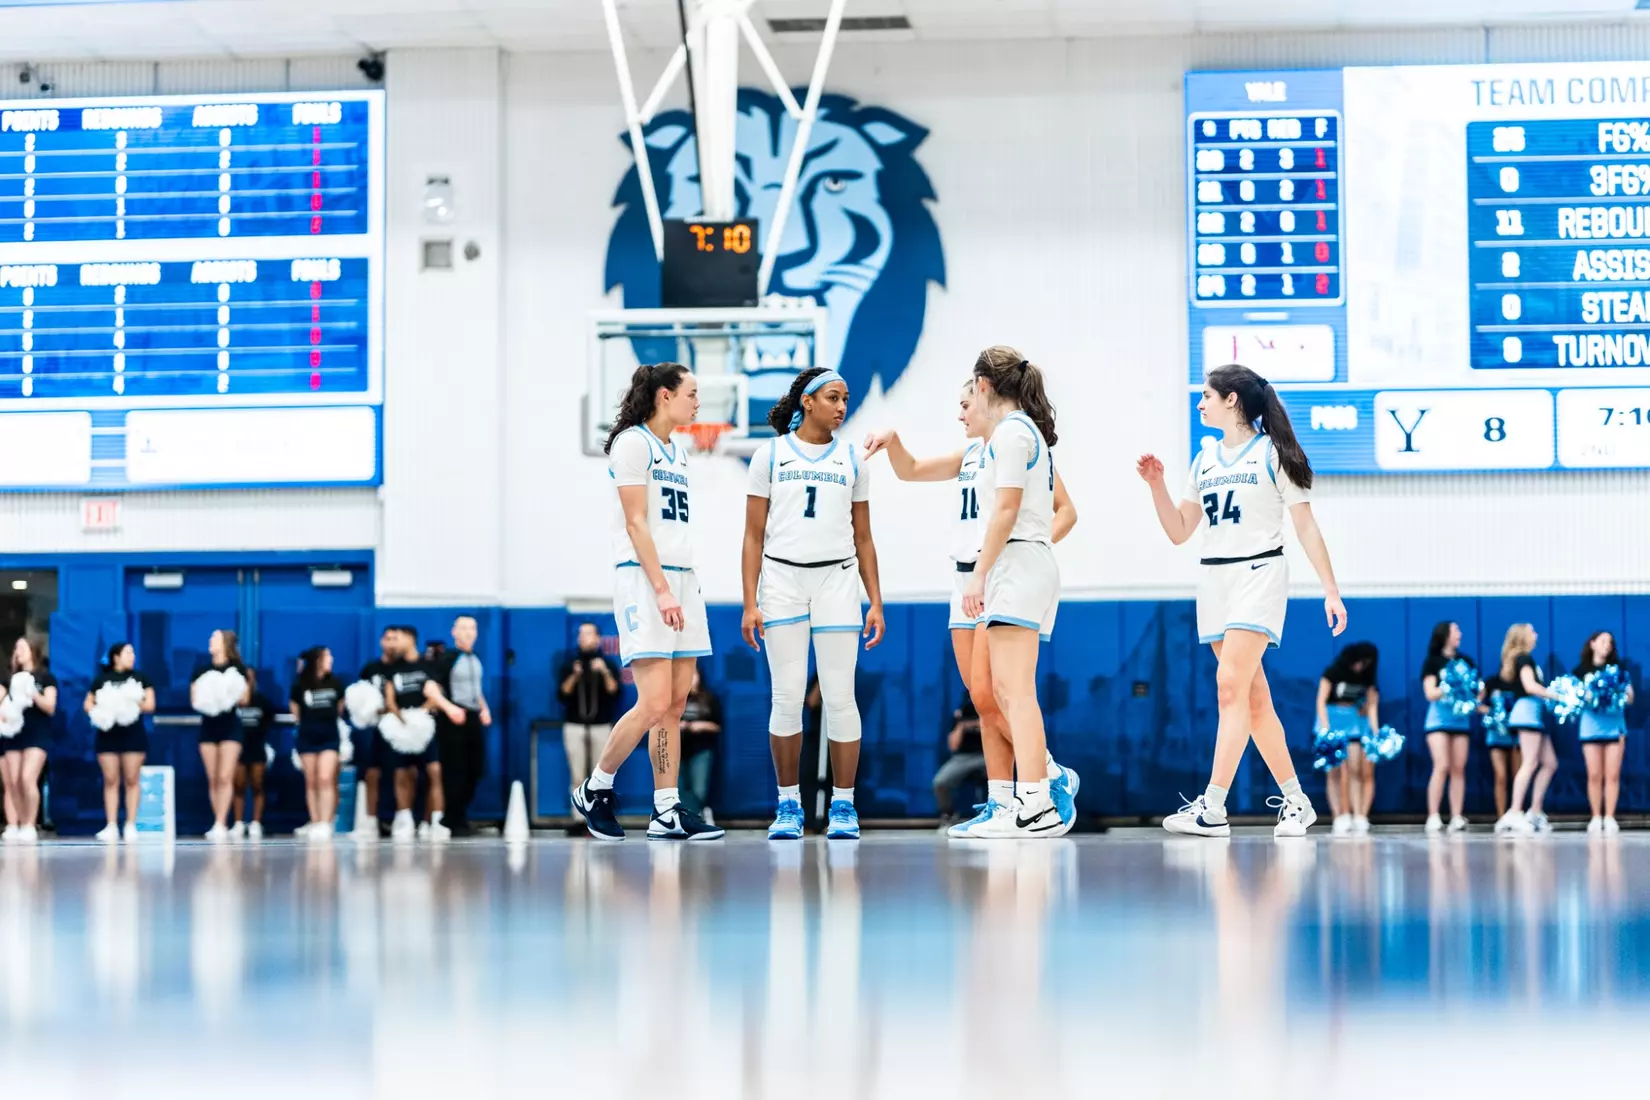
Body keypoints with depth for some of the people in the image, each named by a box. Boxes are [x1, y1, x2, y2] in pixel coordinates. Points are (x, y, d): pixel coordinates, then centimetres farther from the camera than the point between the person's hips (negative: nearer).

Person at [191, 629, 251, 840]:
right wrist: (205, 698, -15)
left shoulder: (237, 669, 2)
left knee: (225, 777, -11)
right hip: (208, 726, 3)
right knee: (212, 779, 2)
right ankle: (219, 824, 7)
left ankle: (221, 824, -14)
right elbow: (194, 700, 6)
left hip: (230, 726, -3)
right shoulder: (201, 670, 10)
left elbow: (244, 698, -1)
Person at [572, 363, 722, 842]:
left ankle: (667, 812, 4)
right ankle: (595, 790, 4)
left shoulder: (677, 451, 20)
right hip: (643, 579, -9)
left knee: (676, 704, 3)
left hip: (682, 579, 9)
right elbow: (635, 523, -11)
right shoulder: (633, 443, -6)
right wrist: (661, 590, -17)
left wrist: (685, 586, 16)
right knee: (654, 704, -13)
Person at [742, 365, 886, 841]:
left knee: (839, 696, -2)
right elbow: (754, 536, 4)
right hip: (782, 579, -1)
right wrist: (749, 603, -4)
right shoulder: (770, 455, 5)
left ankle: (843, 806, 5)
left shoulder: (853, 460, 11)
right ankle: (789, 805, 10)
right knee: (787, 697, -1)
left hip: (837, 579, 1)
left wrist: (876, 602, 5)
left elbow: (863, 539, 13)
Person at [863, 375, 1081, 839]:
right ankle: (999, 802, 8)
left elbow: (1065, 510, -9)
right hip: (966, 579, 8)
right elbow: (910, 471, 23)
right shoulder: (970, 454, 17)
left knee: (987, 695, -13)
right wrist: (893, 441, 5)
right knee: (983, 700, 5)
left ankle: (1056, 778, 0)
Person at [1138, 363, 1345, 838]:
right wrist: (1156, 484, 2)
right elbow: (1179, 532, 15)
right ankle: (1296, 801, 15)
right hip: (1214, 580, 7)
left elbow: (1306, 527, -2)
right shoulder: (1204, 460, 15)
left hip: (1259, 573, -7)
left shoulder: (1272, 453, -2)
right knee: (1255, 698, 7)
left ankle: (1212, 807, -23)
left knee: (1231, 684, -18)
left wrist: (1331, 590, -7)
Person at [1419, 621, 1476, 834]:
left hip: (1461, 718, 4)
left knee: (1459, 769, -1)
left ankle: (1457, 818, -1)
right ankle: (1433, 817, -13)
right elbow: (1430, 693, -6)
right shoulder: (1432, 661, 1)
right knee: (1441, 766, -14)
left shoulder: (1466, 661, 12)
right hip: (1439, 717, -4)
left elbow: (1477, 687, 12)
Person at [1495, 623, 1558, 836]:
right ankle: (1514, 814, -22)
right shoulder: (1524, 658, -5)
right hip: (1527, 709, -10)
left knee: (1549, 763, 8)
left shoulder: (1523, 659, 23)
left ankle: (1535, 813, 6)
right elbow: (1530, 686, -17)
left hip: (1534, 714, 10)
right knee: (1530, 763, -15)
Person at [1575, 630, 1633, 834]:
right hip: (1591, 724, -1)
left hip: (1614, 723, 1)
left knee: (1612, 774, -3)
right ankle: (1596, 817, 3)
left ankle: (1609, 817, 0)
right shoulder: (1581, 669, 8)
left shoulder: (1618, 668, 11)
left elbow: (1630, 697, 10)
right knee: (1594, 775, -3)